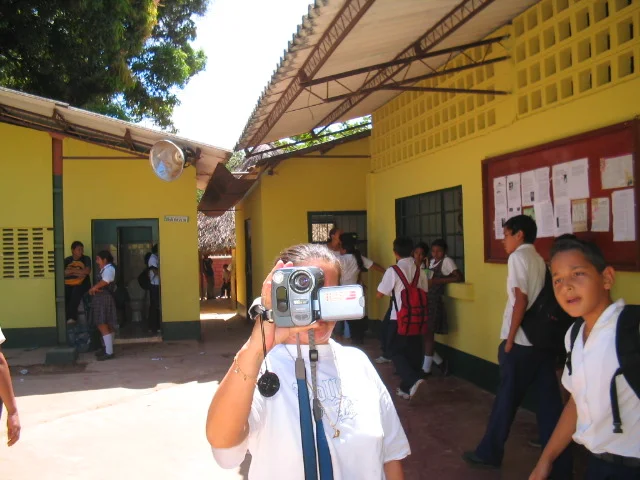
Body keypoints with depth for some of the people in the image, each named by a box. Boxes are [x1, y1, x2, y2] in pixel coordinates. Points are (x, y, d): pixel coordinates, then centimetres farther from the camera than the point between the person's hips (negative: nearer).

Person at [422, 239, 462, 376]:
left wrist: (438, 281, -20)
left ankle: (426, 368, 5)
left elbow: (459, 277, -17)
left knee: (428, 334, -4)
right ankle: (439, 362, 19)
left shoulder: (447, 261, -6)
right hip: (425, 299, 8)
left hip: (435, 301, -8)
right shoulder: (432, 261, 17)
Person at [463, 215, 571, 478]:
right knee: (549, 402, 8)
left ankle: (489, 453, 20)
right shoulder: (540, 260, 14)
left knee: (506, 399, 6)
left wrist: (509, 340, -12)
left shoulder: (518, 256, -7)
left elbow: (521, 300, -15)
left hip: (522, 342, -7)